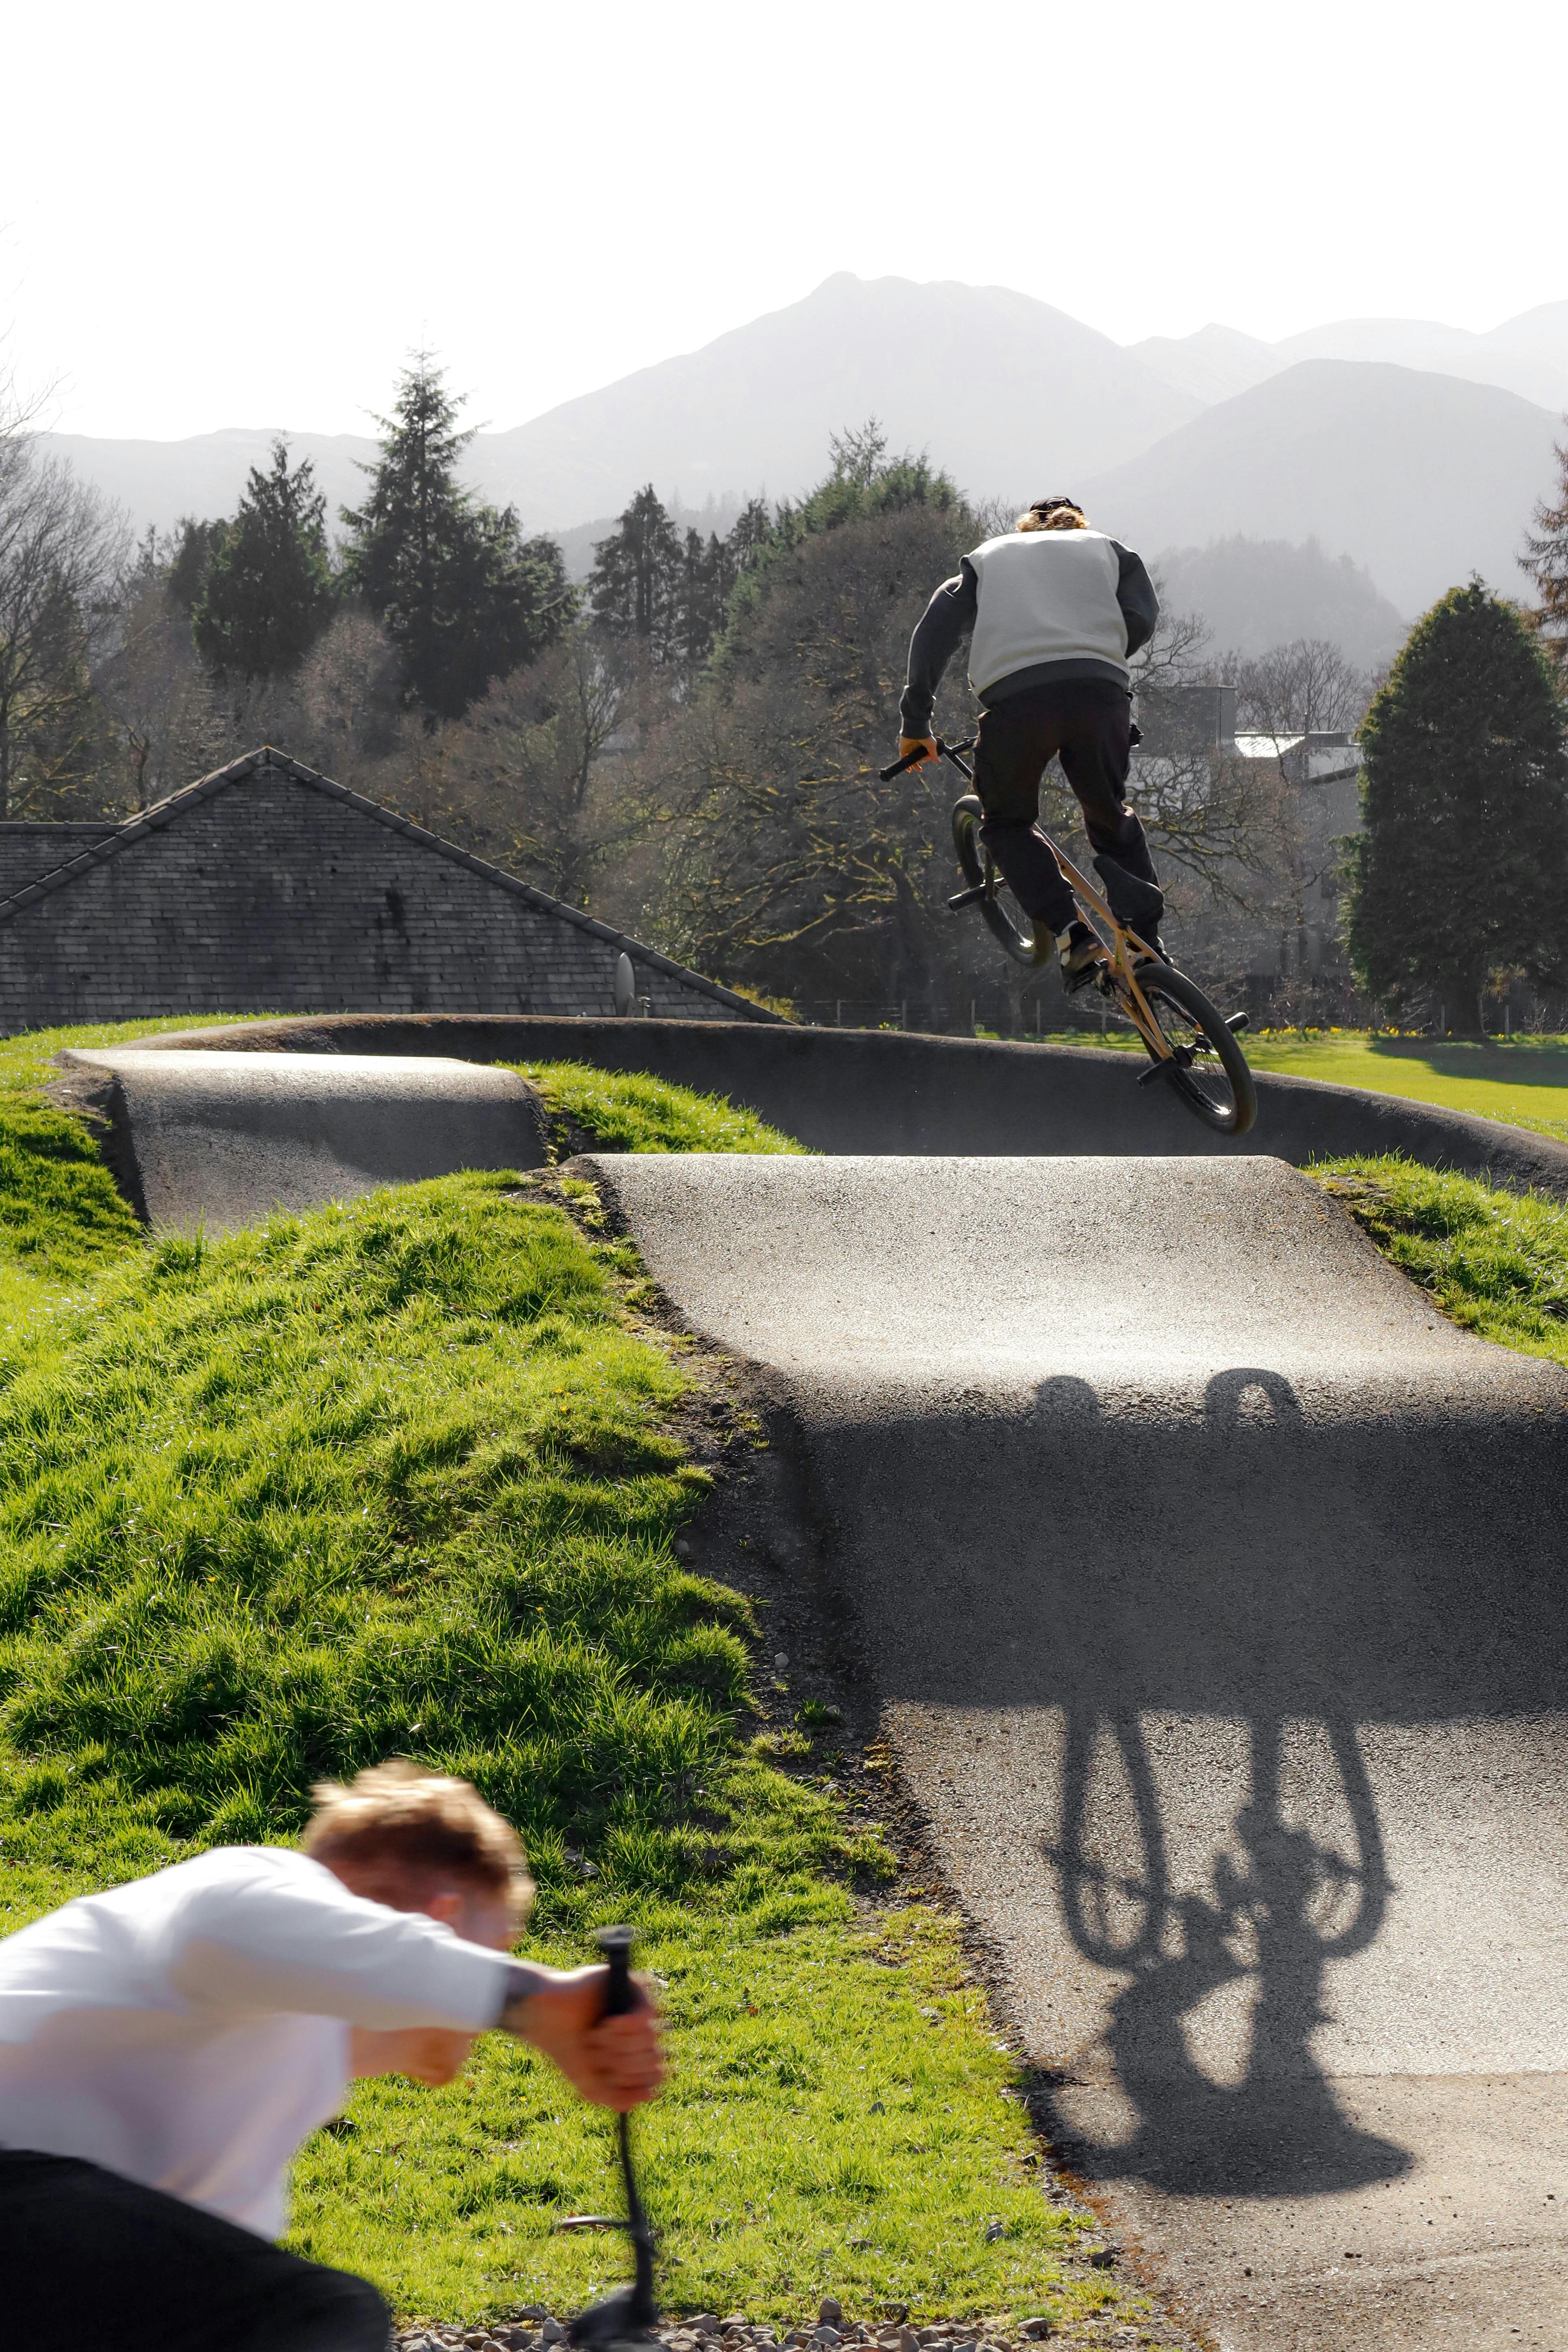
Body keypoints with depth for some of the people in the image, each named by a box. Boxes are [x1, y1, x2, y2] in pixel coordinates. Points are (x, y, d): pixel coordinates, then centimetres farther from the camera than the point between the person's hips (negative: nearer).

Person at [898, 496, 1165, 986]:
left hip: (1016, 696, -1)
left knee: (1007, 822, 19)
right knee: (1109, 815, 24)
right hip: (1099, 693, 1)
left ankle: (1070, 932, -1)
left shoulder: (987, 558, 31)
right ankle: (1145, 941, 14)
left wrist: (915, 723, 15)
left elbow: (935, 629, 15)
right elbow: (1140, 619, 12)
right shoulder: (1109, 551, 32)